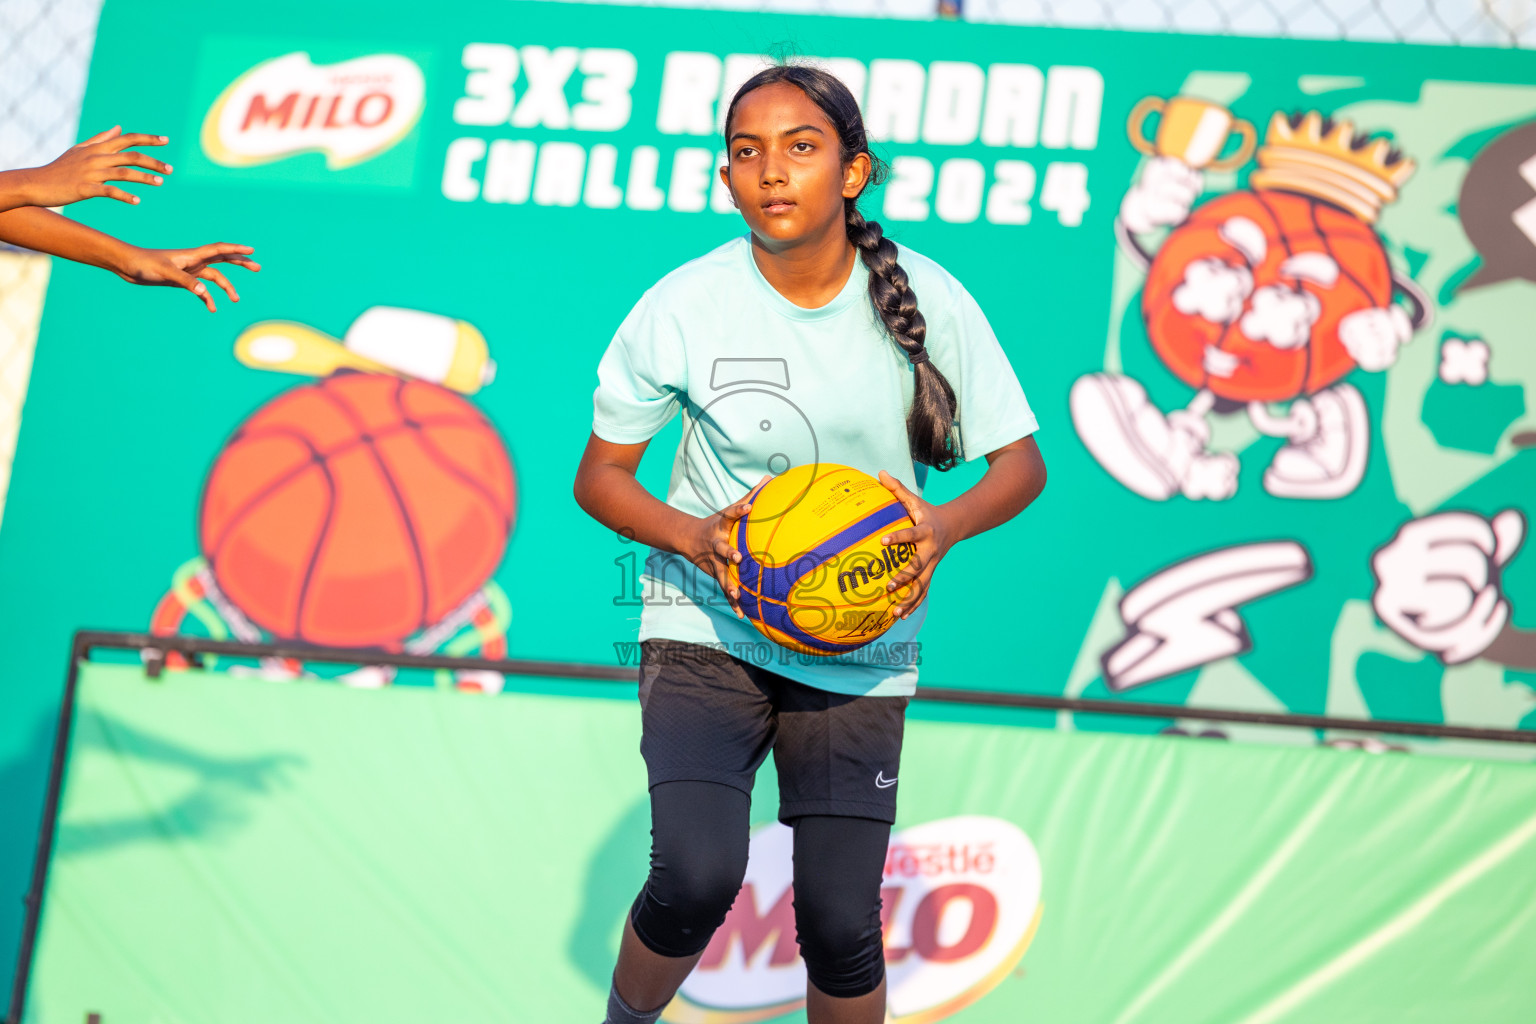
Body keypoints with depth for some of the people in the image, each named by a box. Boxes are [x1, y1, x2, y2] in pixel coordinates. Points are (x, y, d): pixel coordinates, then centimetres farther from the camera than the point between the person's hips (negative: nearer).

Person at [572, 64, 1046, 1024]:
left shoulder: (929, 301, -8)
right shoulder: (681, 307, -10)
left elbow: (1020, 462, 0)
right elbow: (600, 476, 0)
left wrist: (946, 524, -21)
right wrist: (695, 537, -19)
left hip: (861, 649, 1)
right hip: (708, 628, -1)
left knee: (840, 923, -2)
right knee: (696, 879, -21)